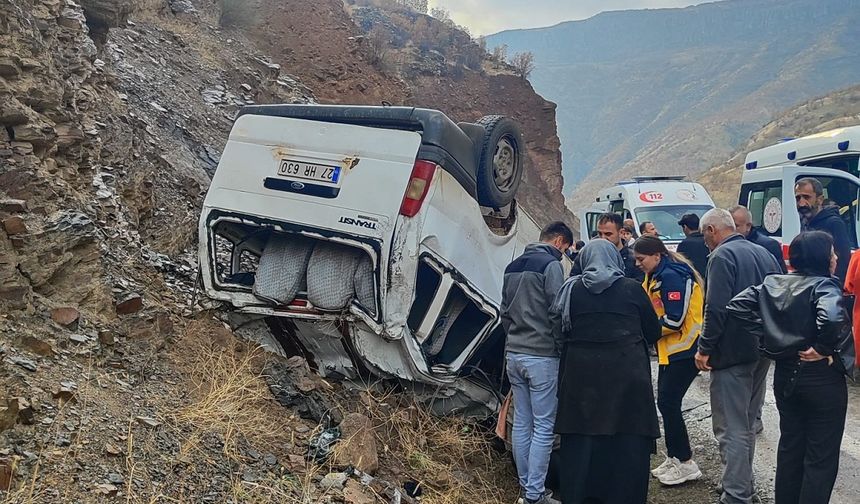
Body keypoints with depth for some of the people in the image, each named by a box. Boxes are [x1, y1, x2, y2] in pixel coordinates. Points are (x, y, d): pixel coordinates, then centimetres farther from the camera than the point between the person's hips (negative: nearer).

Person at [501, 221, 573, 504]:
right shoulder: (550, 265, -10)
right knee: (543, 426, -2)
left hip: (514, 353, 8)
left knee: (522, 422, 13)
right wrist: (562, 348, -4)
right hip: (541, 356, -8)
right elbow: (557, 313, -14)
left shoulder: (513, 266, 14)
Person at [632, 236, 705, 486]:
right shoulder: (657, 276, 12)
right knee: (667, 402, 12)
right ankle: (674, 458, 22)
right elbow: (653, 311, 17)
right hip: (671, 349, 10)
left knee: (668, 403, -7)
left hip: (685, 349, -10)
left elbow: (675, 320, -22)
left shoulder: (671, 276, -19)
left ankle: (686, 463, 3)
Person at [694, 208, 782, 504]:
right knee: (747, 424, 20)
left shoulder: (722, 256, -13)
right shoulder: (764, 254, 13)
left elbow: (716, 308, -22)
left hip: (732, 352, -9)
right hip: (761, 350, 9)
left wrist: (704, 348, -15)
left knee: (731, 429, -5)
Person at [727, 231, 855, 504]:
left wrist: (770, 338, 1)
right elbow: (832, 317, -35)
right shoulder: (824, 285, -16)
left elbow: (737, 305, 0)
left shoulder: (774, 283, 3)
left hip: (785, 375, 7)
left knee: (789, 446, 20)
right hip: (822, 378, -6)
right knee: (821, 456, 5)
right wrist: (824, 349, -19)